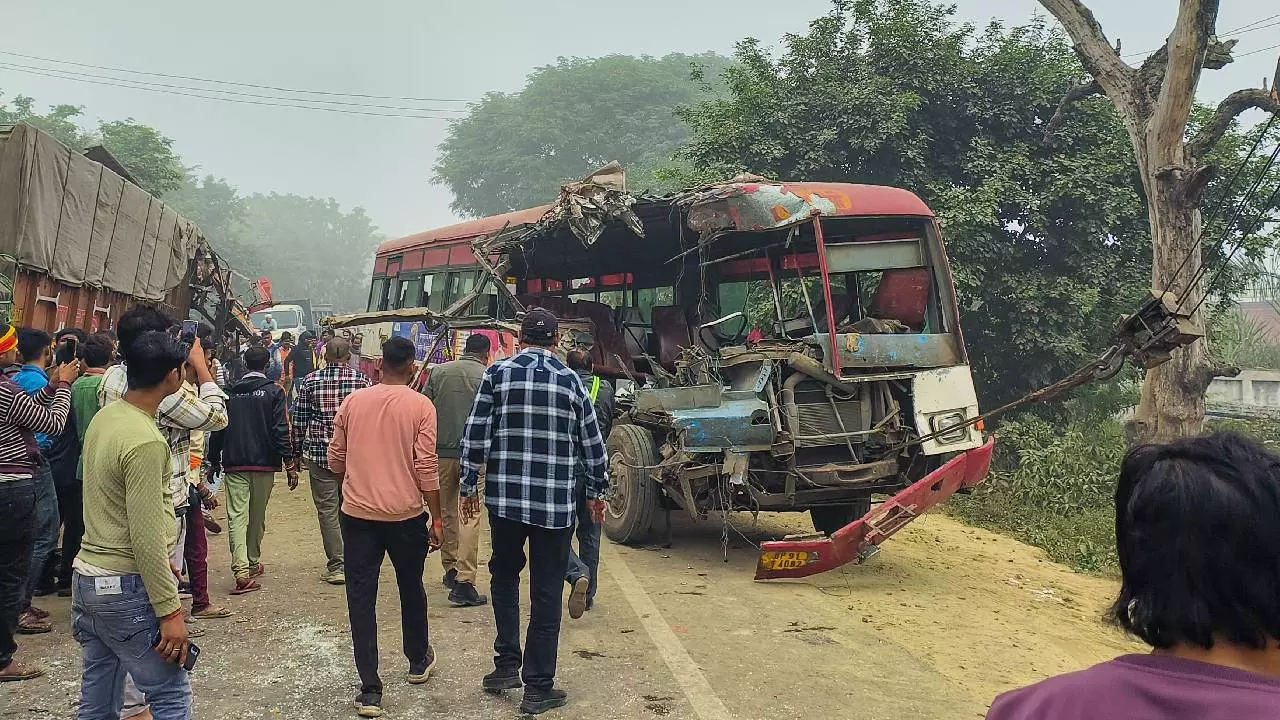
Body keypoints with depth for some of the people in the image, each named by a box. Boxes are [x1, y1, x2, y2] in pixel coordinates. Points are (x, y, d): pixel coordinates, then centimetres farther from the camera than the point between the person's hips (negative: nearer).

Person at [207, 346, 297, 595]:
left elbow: (218, 430, 10)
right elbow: (281, 429, -10)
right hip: (264, 463, -1)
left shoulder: (230, 392, 7)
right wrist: (289, 462, -8)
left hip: (234, 464, 1)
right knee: (258, 516, 14)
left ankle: (242, 571, -18)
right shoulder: (273, 391, -3)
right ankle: (253, 563, 28)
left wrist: (214, 460, 21)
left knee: (237, 516, -5)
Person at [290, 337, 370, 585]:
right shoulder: (361, 379, -2)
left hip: (319, 453, -1)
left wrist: (296, 452, 12)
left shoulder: (310, 381, 0)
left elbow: (298, 420, 2)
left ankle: (337, 566, 3)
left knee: (327, 509, 4)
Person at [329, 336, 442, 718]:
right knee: (411, 589, 20)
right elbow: (426, 468, -11)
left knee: (361, 599, 5)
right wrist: (437, 519, -3)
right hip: (406, 514, -1)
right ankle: (418, 661, 39)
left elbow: (335, 460, 7)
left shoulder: (353, 401, 1)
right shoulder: (420, 406, -8)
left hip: (357, 513, 1)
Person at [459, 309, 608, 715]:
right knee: (546, 593, 7)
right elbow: (592, 442, 6)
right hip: (556, 503, 0)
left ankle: (507, 664, 17)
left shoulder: (498, 374, -1)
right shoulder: (571, 381, 2)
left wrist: (469, 484, 8)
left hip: (505, 498, 0)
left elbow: (476, 433, -3)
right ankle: (539, 688, 12)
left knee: (504, 577, 22)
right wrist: (596, 492, 18)